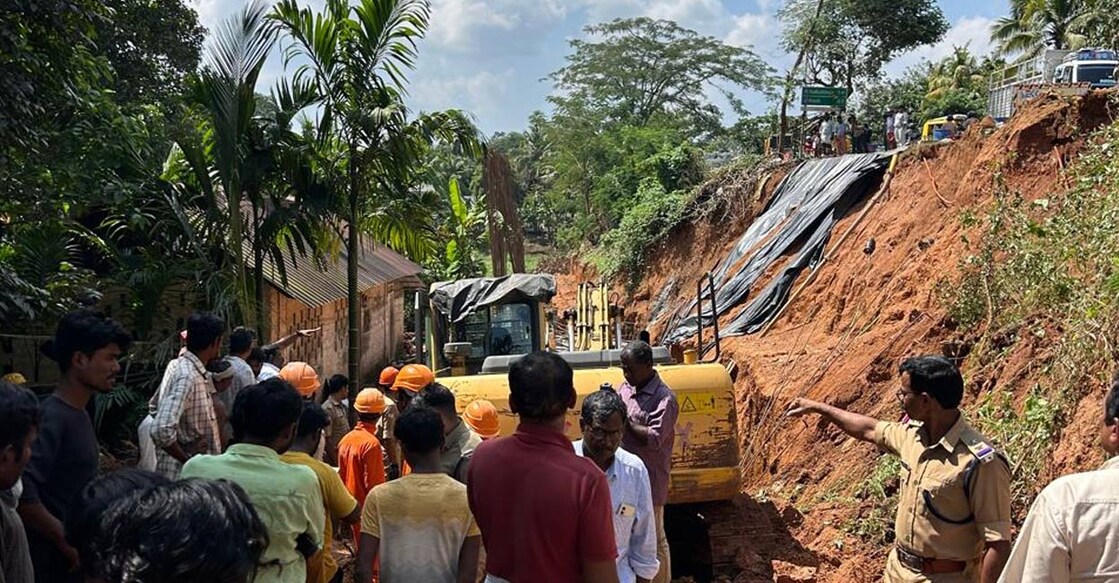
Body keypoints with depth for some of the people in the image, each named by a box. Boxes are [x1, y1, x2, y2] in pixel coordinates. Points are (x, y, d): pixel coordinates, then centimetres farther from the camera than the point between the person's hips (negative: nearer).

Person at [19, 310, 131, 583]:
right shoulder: (52, 417, -20)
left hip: (81, 552, 8)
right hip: (56, 560, -8)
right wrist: (66, 542, -23)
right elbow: (22, 492, -30)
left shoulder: (79, 414, 8)